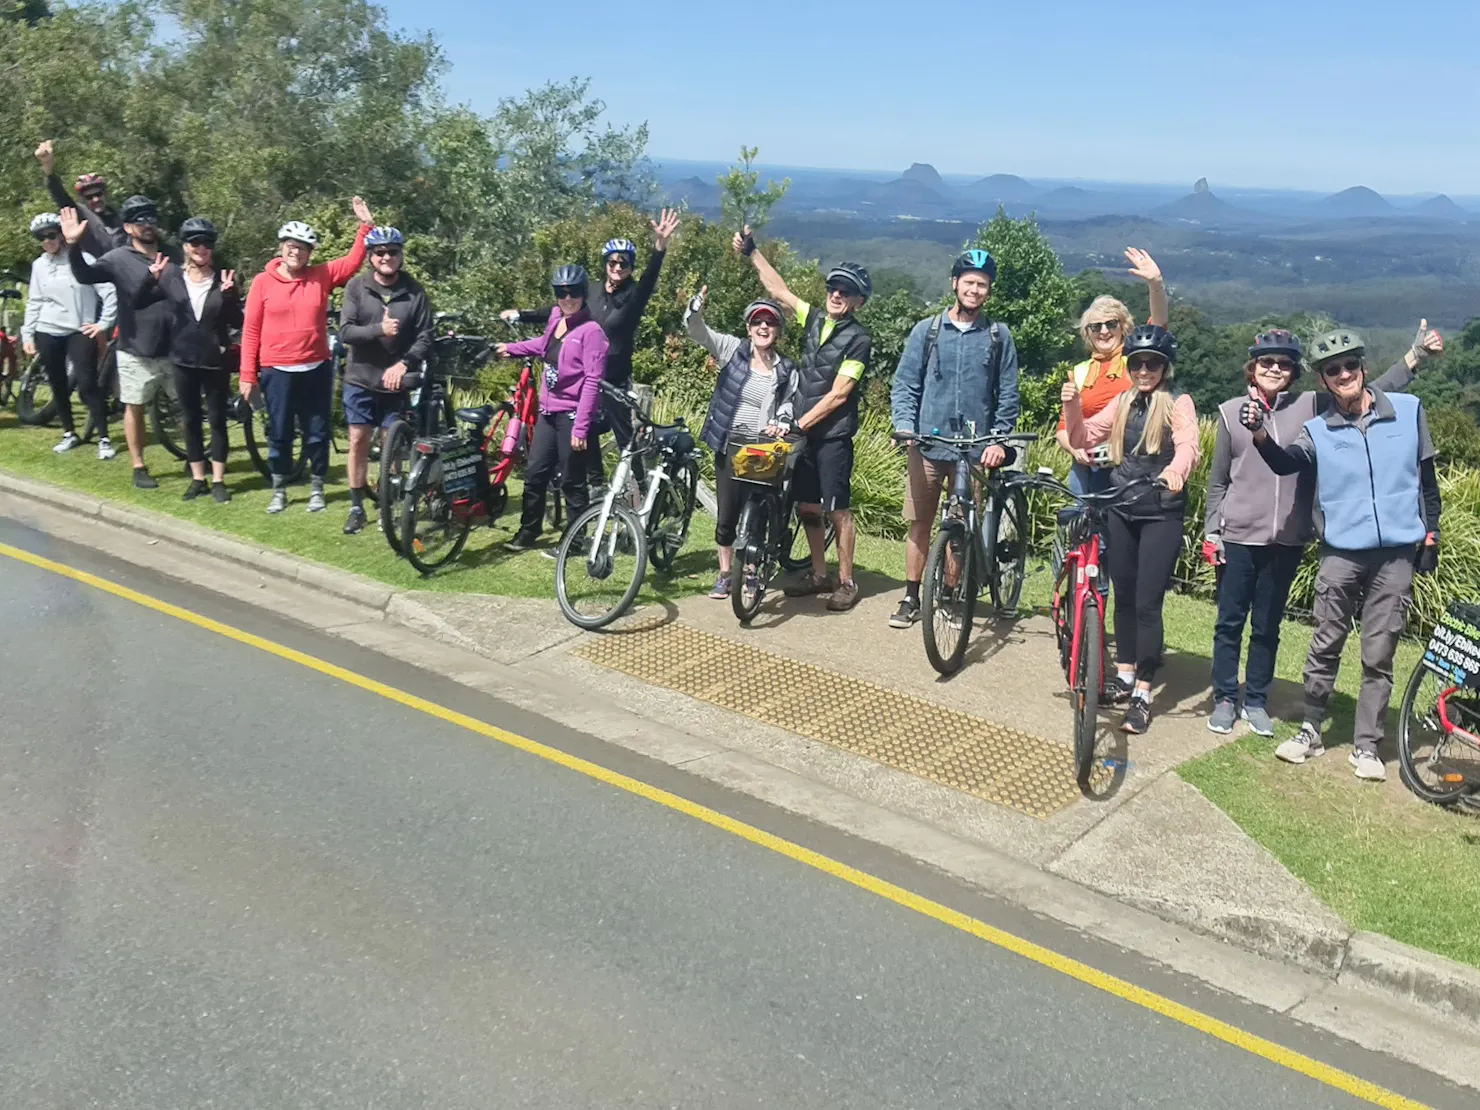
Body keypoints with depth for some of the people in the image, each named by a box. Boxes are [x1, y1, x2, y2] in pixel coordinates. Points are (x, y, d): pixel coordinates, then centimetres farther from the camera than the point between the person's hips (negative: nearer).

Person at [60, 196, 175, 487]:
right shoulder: (119, 259, -5)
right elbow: (86, 275, -20)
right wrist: (73, 245, -36)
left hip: (173, 349, 3)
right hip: (137, 352, -3)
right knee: (135, 408, 7)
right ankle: (139, 468, 17)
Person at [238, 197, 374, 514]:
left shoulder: (321, 276, 2)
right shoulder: (263, 282, -2)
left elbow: (353, 261, -1)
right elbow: (251, 330, -2)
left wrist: (366, 225, -14)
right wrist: (247, 375, -4)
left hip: (316, 369, 1)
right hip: (277, 372, -1)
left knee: (317, 432, 9)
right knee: (279, 433, 8)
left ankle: (317, 488, 24)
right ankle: (279, 491, 22)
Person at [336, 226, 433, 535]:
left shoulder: (415, 292, -4)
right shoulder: (356, 286, -4)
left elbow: (425, 338, -6)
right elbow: (345, 332, -11)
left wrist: (404, 363, -21)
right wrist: (378, 329, -26)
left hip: (395, 382, 0)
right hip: (361, 379, 1)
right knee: (359, 441, 5)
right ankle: (357, 508, 15)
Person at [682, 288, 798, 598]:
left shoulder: (787, 370, 2)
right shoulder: (733, 349, -1)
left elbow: (788, 405, 2)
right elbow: (695, 327, -9)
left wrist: (781, 424, -20)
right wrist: (699, 300, -28)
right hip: (728, 444, 0)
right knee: (726, 513, 5)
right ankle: (725, 574, 19)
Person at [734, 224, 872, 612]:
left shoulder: (858, 339, -10)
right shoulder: (815, 320, 8)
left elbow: (838, 395, -15)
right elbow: (778, 289, 15)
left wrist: (800, 423, -16)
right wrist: (751, 252, 13)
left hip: (833, 436, -6)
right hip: (803, 431, 6)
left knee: (837, 509, -2)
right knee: (807, 506, 11)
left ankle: (847, 582, 7)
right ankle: (819, 575, 23)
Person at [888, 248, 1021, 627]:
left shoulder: (998, 337, 5)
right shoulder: (926, 330, 5)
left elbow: (1008, 395, 5)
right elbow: (905, 385, 3)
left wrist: (999, 440, -5)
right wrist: (904, 425, -11)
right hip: (927, 445, 0)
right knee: (919, 524, 4)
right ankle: (912, 598, 14)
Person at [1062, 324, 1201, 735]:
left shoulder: (1178, 404, -6)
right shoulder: (1123, 403, 9)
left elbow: (1188, 446, -23)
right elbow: (1082, 438, 6)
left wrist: (1174, 472, -45)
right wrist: (1072, 405, -12)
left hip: (1161, 515, -5)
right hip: (1122, 511, 5)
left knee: (1147, 604, -6)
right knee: (1123, 596, 14)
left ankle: (1142, 696, 1)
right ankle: (1125, 675, 29)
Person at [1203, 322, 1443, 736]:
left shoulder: (1311, 406, 2)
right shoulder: (1231, 411, 1)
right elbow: (1217, 480, 5)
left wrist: (1415, 354, -7)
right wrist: (1211, 532, 3)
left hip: (1286, 539, 1)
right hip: (1238, 536, -1)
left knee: (1267, 627, 11)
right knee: (1230, 622, 6)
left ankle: (1256, 702, 23)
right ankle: (1225, 699, 19)